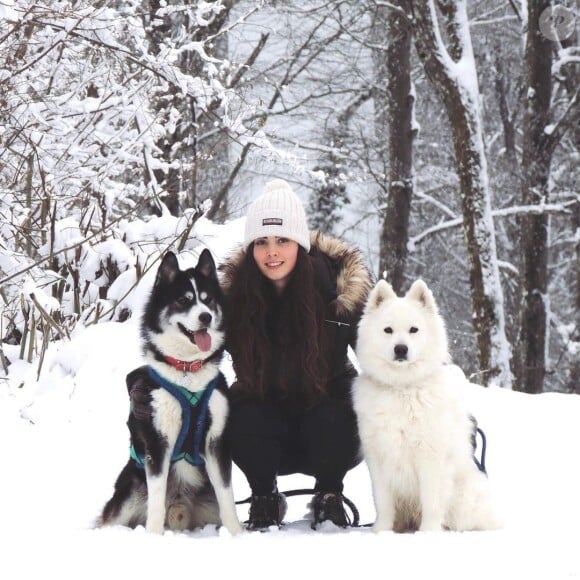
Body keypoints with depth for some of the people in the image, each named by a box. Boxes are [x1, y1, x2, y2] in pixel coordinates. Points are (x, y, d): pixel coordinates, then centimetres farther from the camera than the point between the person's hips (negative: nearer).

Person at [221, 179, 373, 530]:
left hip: (328, 399, -1)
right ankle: (265, 498, -1)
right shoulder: (234, 290, -12)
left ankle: (329, 497, -1)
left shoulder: (340, 281, -16)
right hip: (263, 404, 1)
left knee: (332, 422, -33)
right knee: (244, 422, -30)